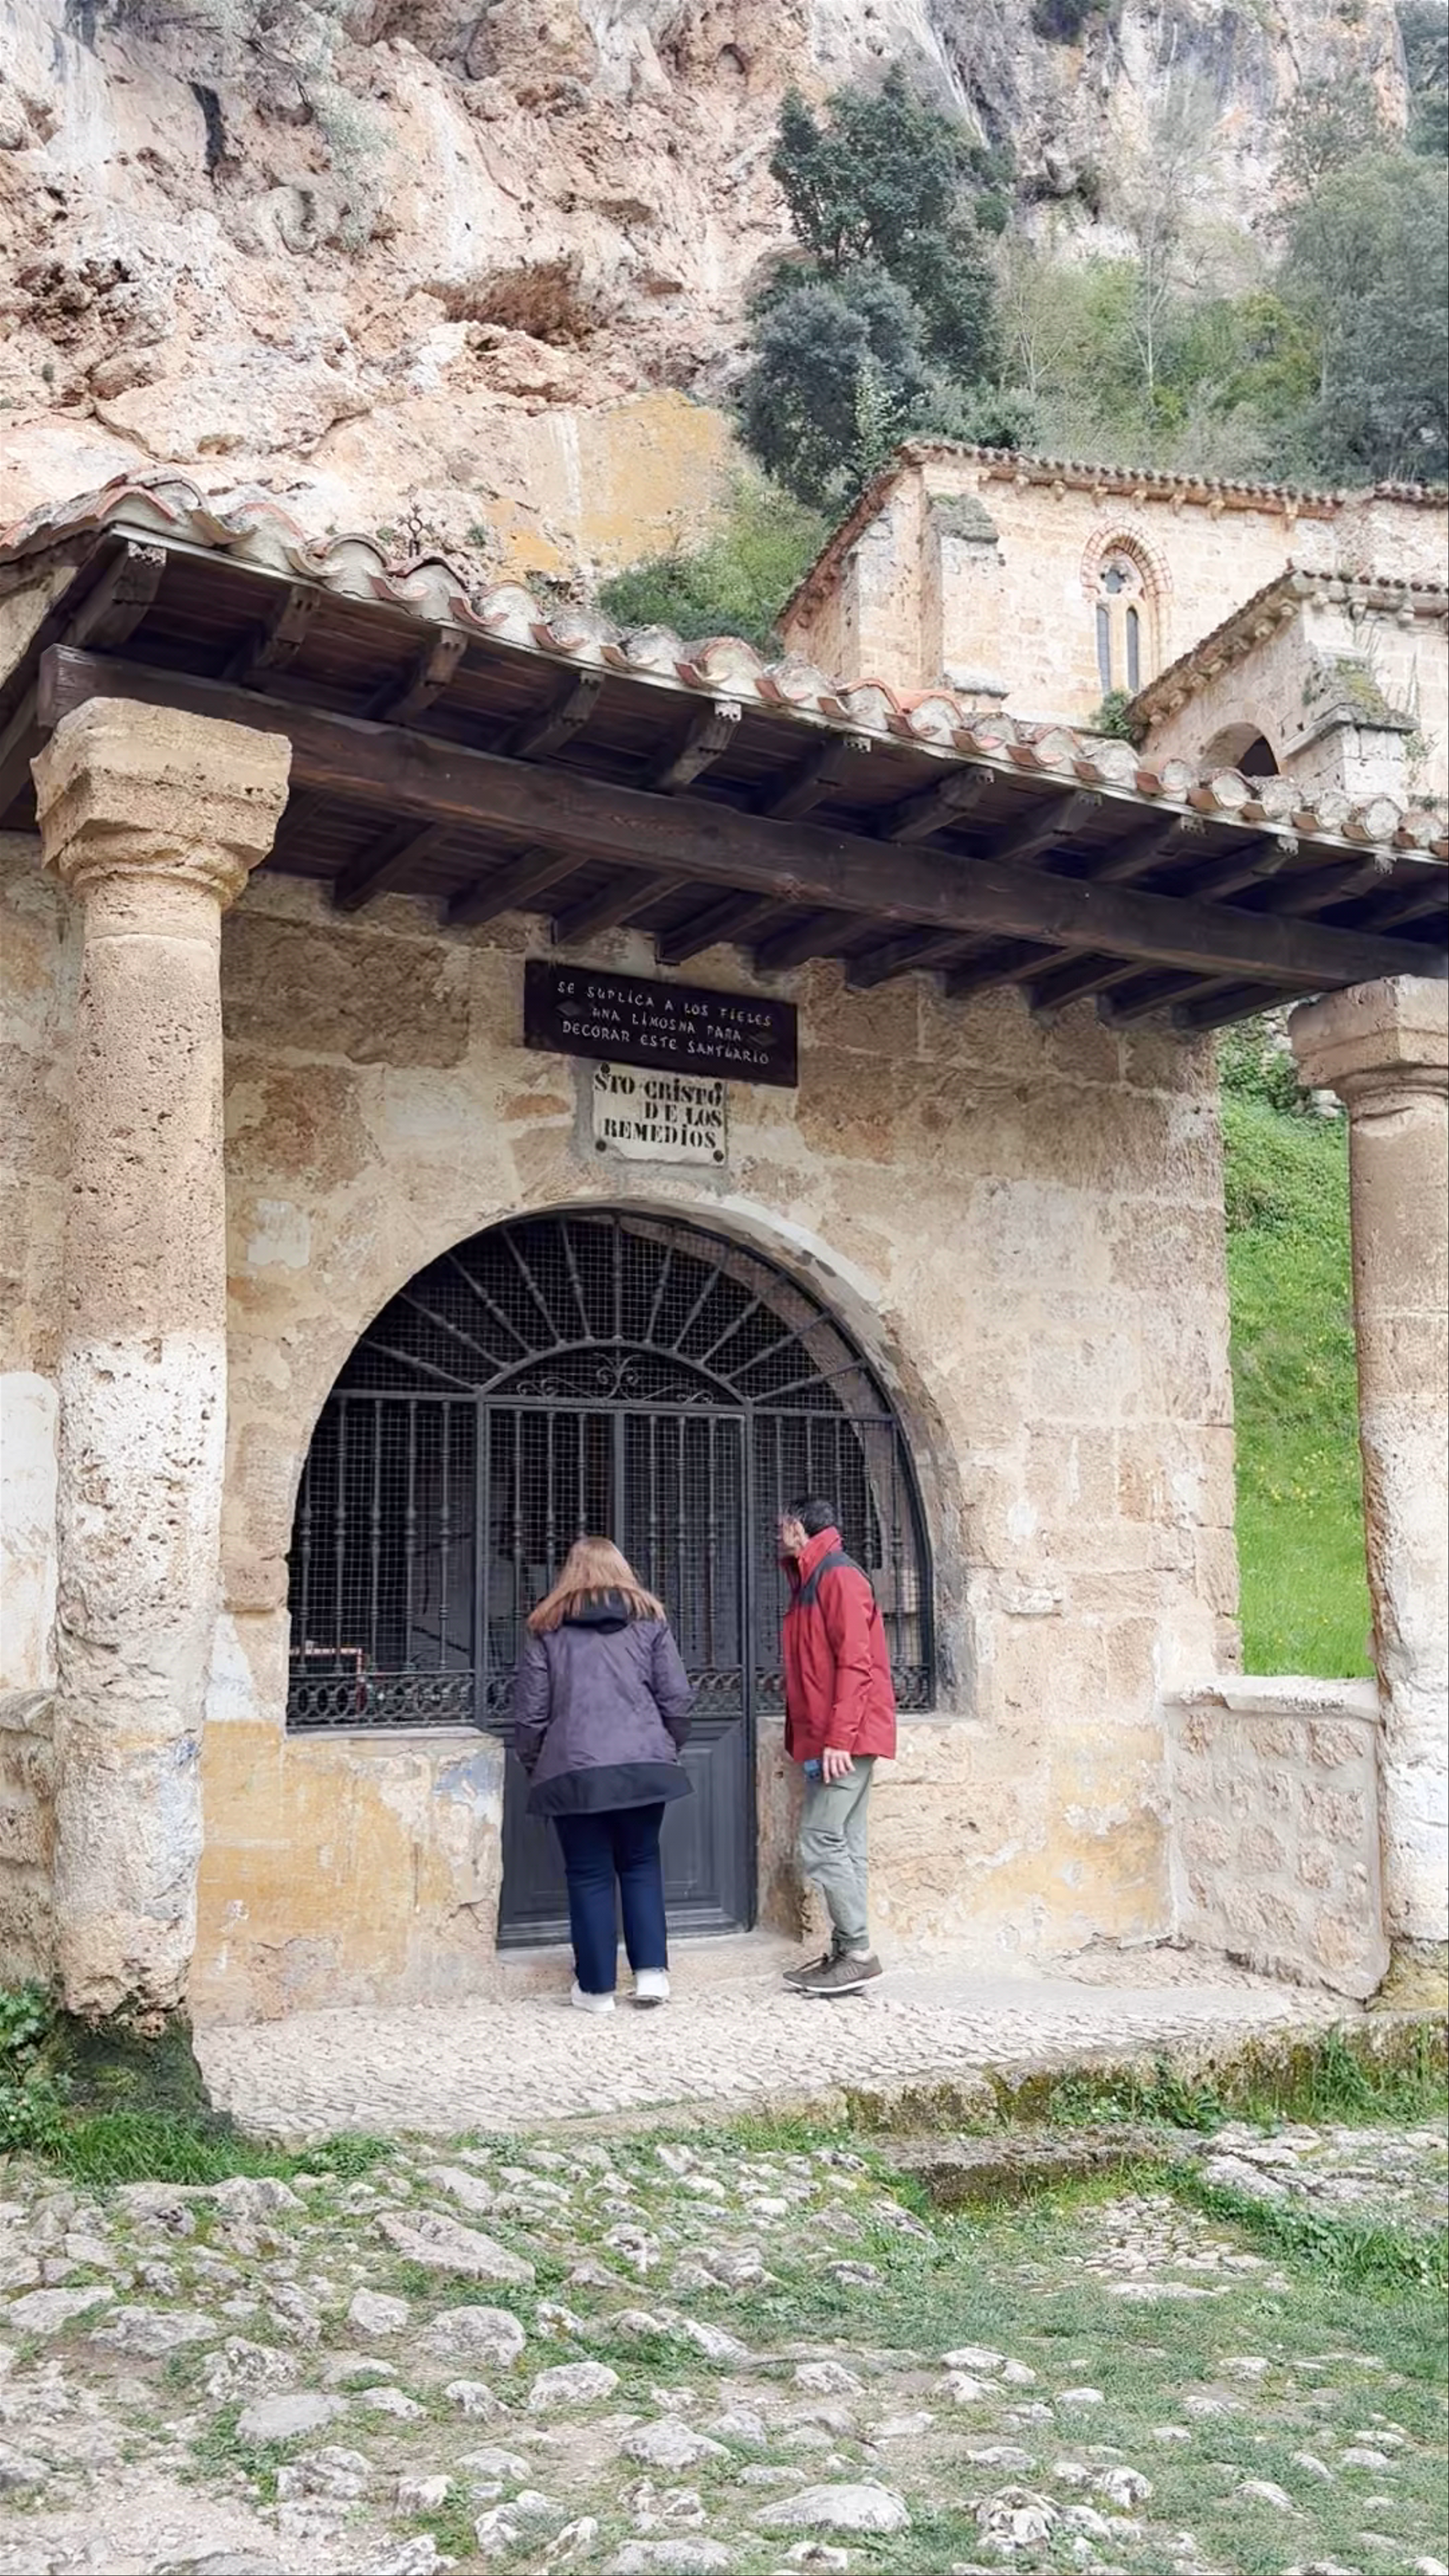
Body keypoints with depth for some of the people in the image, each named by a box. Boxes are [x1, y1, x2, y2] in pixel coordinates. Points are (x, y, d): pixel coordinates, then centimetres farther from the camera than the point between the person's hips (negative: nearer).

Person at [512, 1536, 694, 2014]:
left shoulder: (547, 1628, 7)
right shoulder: (649, 1620, 10)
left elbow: (529, 1711, 5)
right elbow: (677, 1699, 6)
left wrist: (533, 1765, 19)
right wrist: (670, 1750, 21)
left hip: (573, 1771, -1)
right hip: (644, 1765, 1)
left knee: (589, 1876, 7)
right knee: (641, 1865, 16)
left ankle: (596, 1988, 11)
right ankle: (652, 1972, 8)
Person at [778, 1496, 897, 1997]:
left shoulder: (839, 1577, -11)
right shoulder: (810, 1581, 19)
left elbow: (854, 1664, -18)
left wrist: (838, 1738, -22)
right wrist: (799, 1739, 19)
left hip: (843, 1741, -10)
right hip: (824, 1740, 10)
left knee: (822, 1842, -10)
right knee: (840, 1844, 9)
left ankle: (857, 1952, -5)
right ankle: (846, 1953, 12)